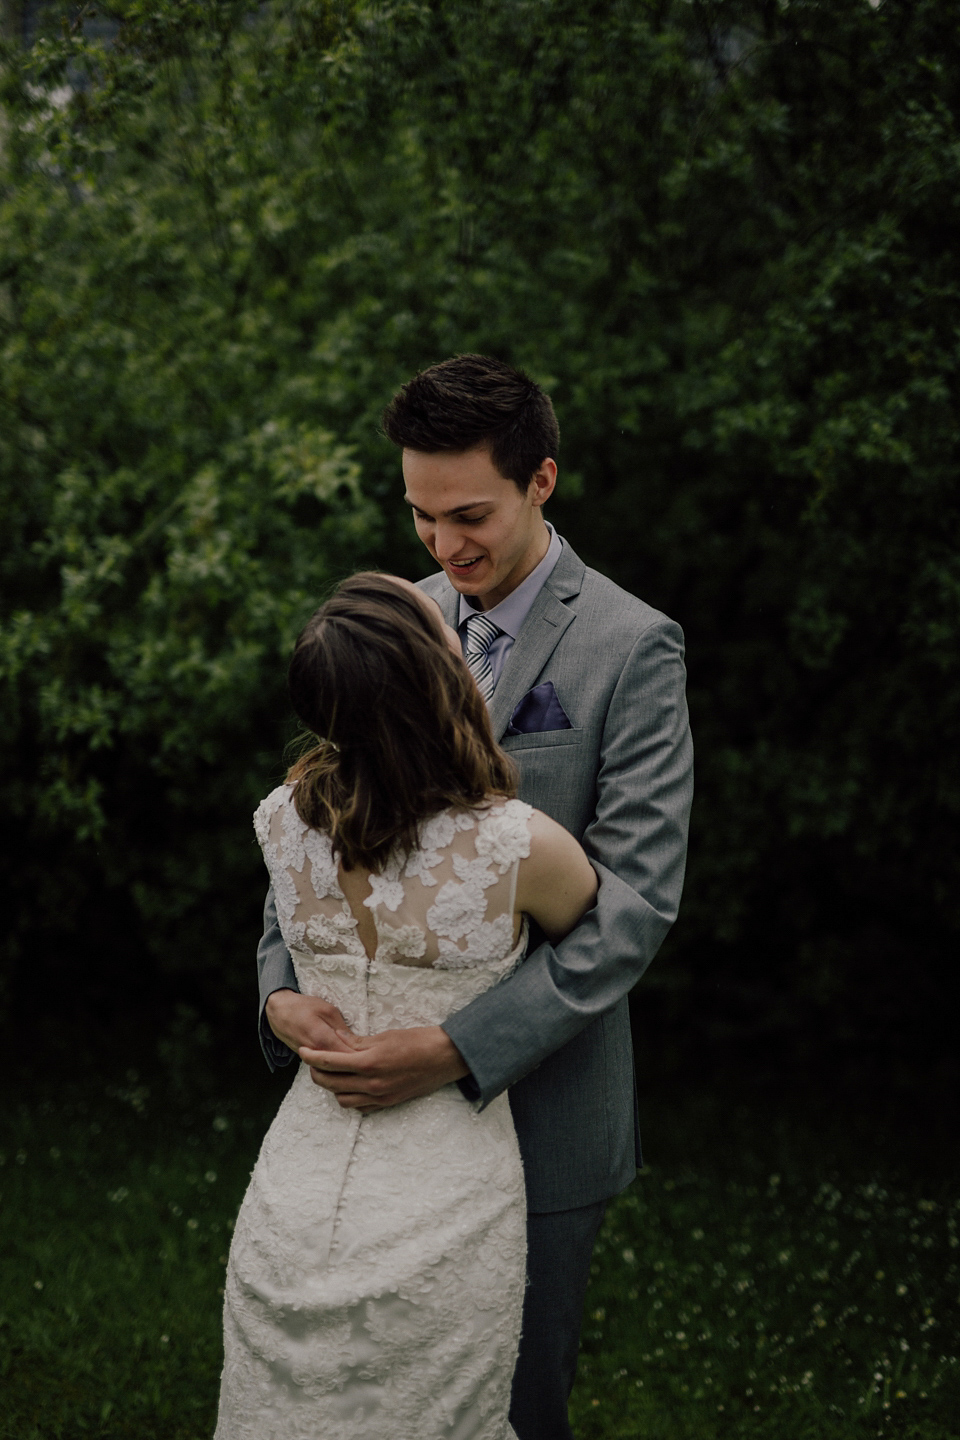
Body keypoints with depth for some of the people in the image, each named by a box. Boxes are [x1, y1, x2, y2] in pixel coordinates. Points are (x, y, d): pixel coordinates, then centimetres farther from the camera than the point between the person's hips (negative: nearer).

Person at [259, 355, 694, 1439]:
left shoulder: (631, 646, -11)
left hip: (538, 1095, -4)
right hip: (383, 1089, 4)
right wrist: (281, 984, -12)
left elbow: (635, 899, -17)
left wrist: (460, 1051, -26)